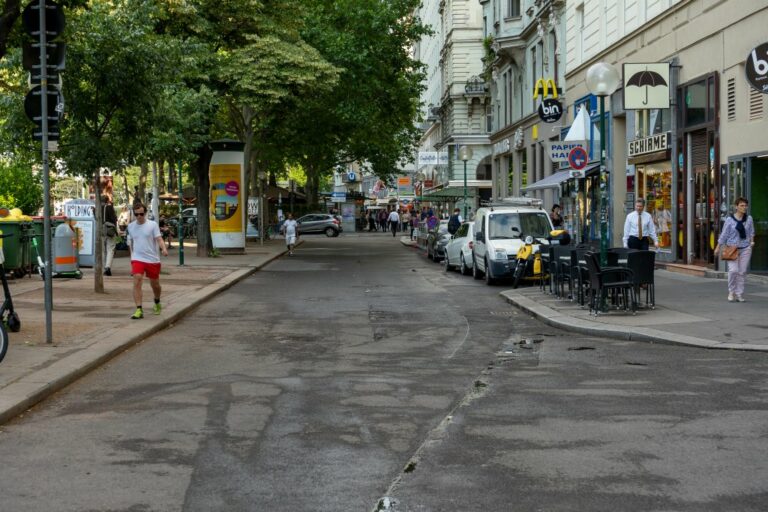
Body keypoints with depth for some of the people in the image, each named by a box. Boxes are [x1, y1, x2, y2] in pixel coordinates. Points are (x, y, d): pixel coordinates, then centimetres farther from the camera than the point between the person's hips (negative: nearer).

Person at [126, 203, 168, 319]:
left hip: (153, 259, -1)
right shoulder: (131, 226, 7)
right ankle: (139, 310, -18)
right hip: (137, 259, 1)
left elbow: (159, 239, -11)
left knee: (155, 284, 11)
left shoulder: (153, 225, -3)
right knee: (137, 282, -17)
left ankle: (157, 303, 41)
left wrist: (164, 249, -30)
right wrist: (132, 255, 24)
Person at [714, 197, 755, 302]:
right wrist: (718, 247, 3)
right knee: (733, 270, -14)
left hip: (745, 248, 3)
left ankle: (739, 294, 11)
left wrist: (752, 240, -1)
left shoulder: (749, 219, 3)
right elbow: (724, 234, 1)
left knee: (742, 272, 2)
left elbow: (751, 231, 16)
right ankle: (731, 292, 6)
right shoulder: (730, 219, -5)